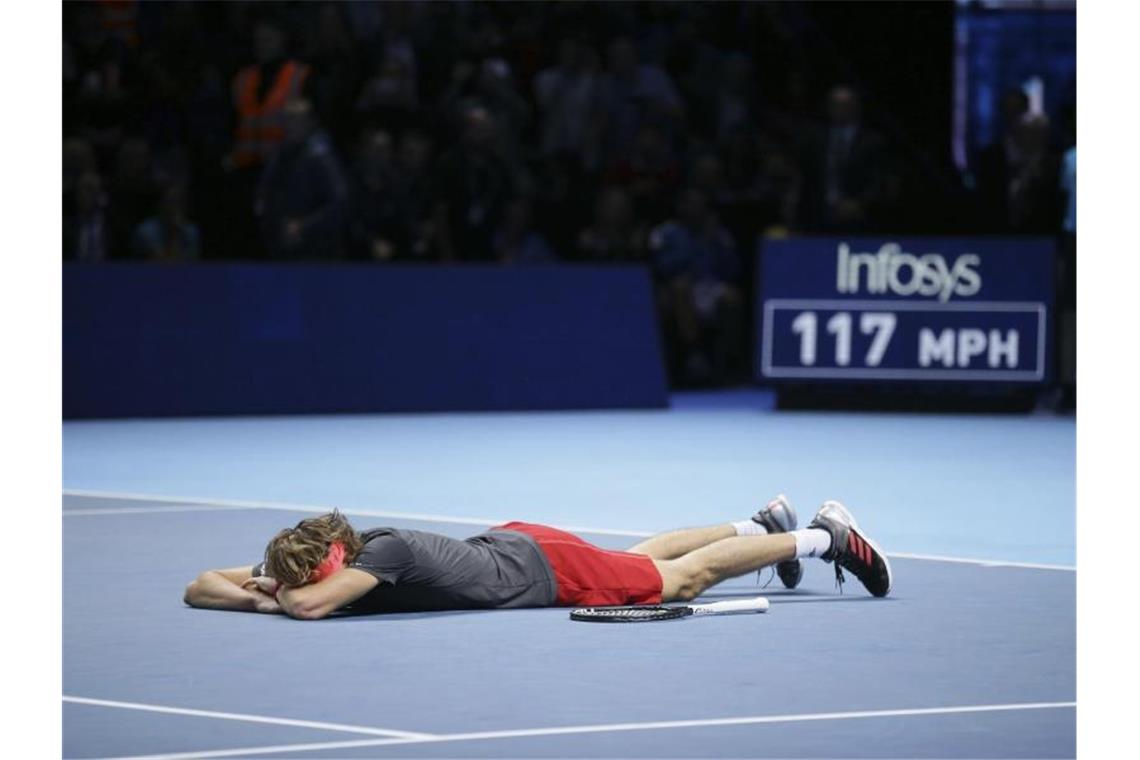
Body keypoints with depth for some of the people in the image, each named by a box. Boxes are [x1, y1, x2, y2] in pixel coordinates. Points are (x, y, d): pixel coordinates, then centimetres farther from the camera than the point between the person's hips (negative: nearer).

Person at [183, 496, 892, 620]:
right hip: (507, 542, 6)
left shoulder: (384, 551, -38)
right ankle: (763, 524, 48)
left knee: (681, 578, 11)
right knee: (639, 555, 29)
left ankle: (824, 536, 27)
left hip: (538, 564, -6)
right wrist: (263, 593, -34)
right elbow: (201, 587, -15)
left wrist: (274, 594, -31)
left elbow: (310, 605, -52)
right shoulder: (315, 561, -18)